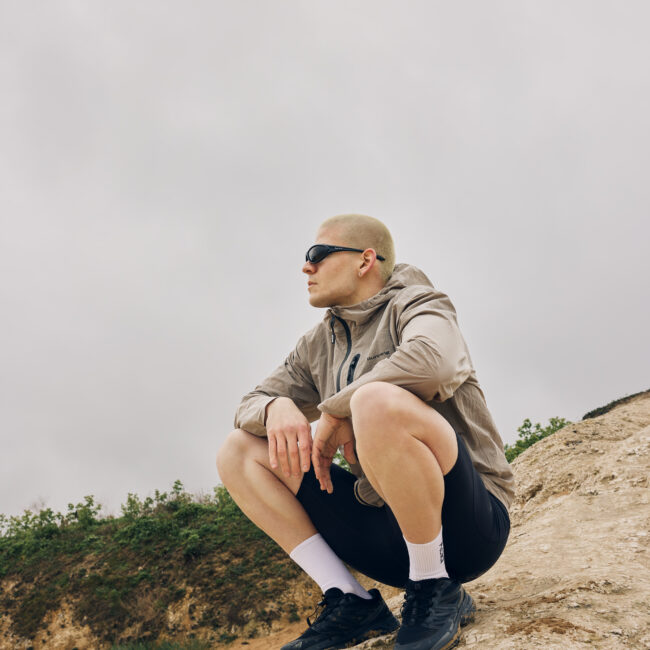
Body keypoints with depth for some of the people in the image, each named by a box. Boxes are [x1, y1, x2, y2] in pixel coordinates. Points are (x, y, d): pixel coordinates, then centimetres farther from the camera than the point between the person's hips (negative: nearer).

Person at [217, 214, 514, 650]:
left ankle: (438, 593, -14)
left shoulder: (414, 304, -4)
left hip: (469, 522, -7)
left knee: (377, 402, -35)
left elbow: (432, 362, -29)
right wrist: (277, 408, -11)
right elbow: (250, 405, 14)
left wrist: (335, 412, -18)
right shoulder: (319, 345, 16)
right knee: (240, 452, 2)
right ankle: (352, 604, -5)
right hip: (387, 538, 7)